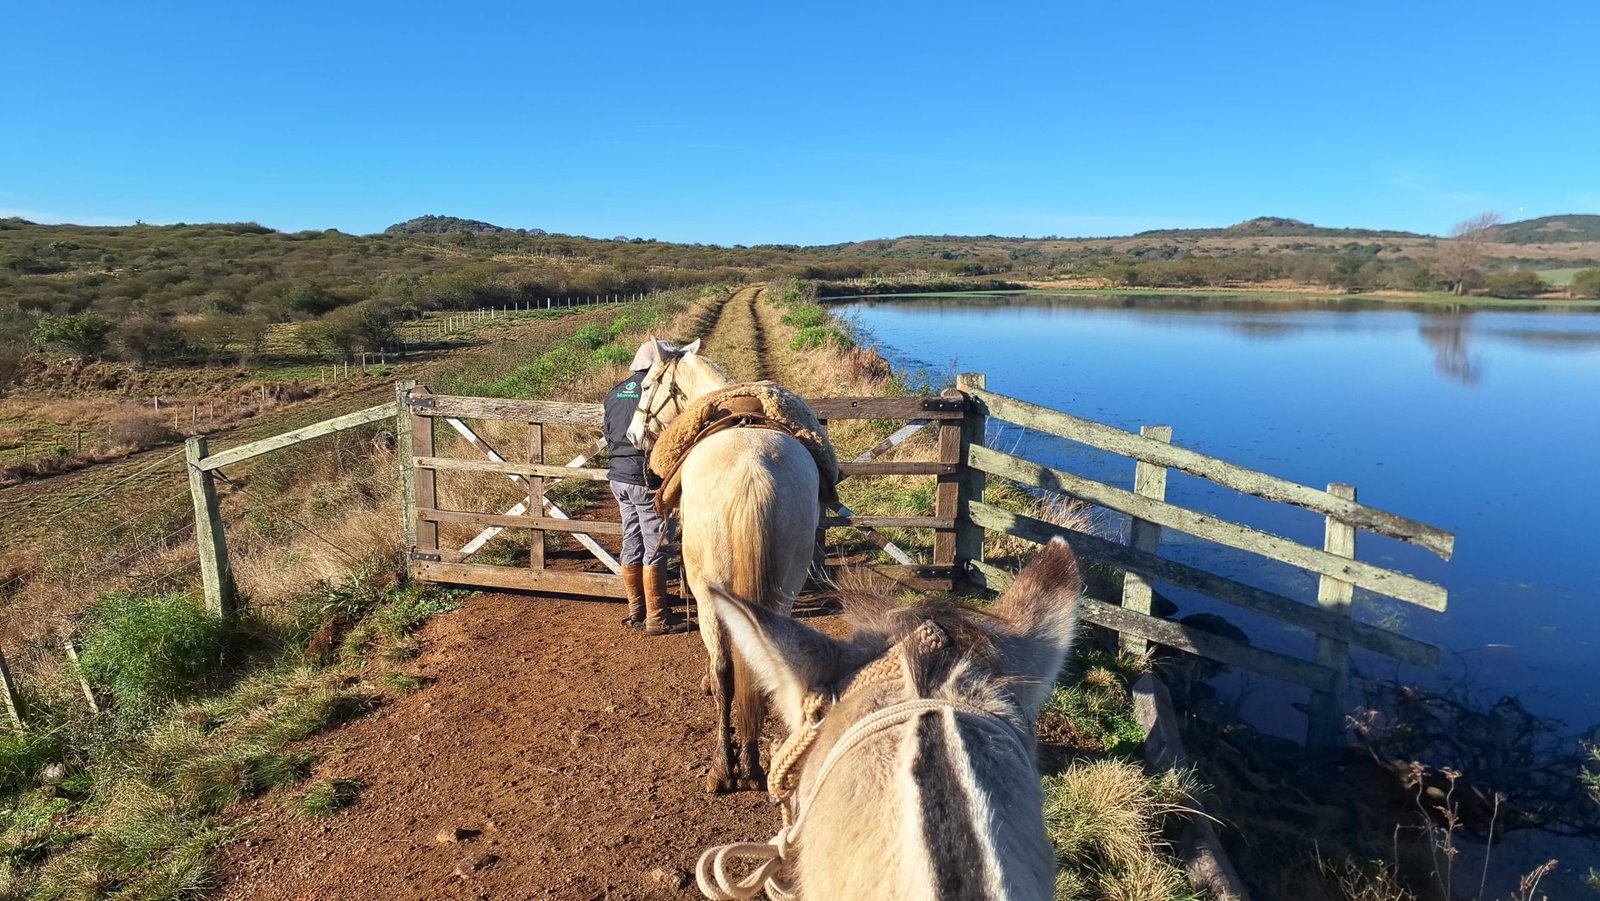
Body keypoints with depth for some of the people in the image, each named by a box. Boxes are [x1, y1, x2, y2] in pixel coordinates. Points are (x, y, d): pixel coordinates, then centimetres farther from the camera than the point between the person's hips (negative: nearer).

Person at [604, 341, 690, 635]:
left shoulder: (615, 392, 9)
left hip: (619, 476, 8)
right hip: (647, 479, -8)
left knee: (631, 544, 15)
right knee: (655, 547, 0)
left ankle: (636, 611, 26)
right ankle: (656, 618, 7)